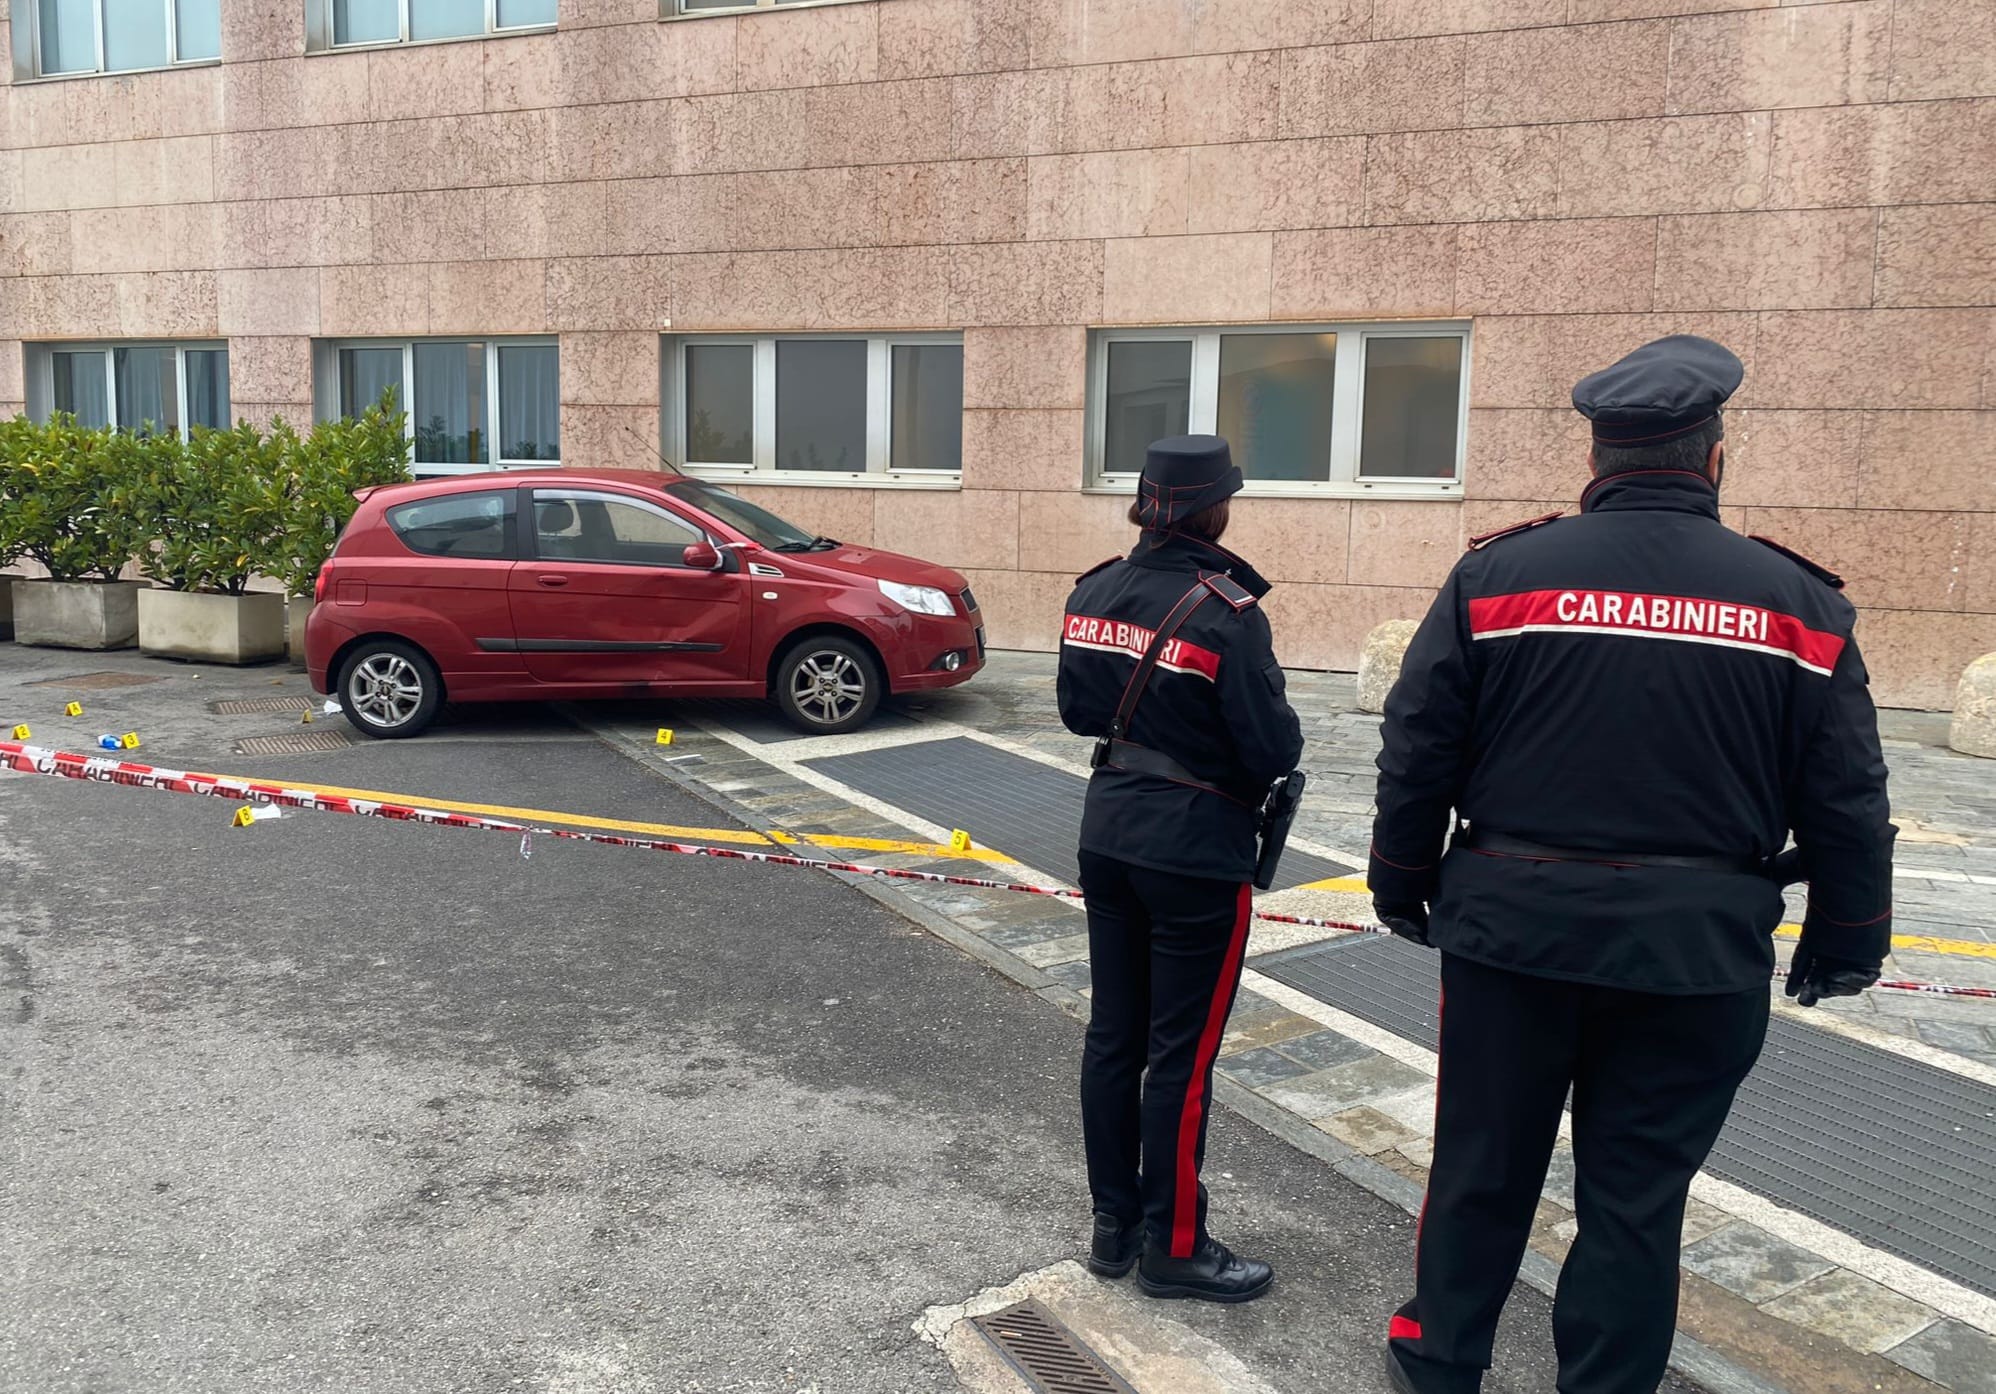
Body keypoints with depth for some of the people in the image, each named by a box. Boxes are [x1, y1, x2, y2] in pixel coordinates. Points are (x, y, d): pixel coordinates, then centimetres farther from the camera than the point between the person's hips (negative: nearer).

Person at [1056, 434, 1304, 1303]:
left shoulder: (1094, 594, 1)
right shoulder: (1226, 613, -20)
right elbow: (1273, 749, -17)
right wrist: (1279, 733, 3)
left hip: (1107, 834, 7)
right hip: (1196, 853, -7)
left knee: (1113, 1035, 15)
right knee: (1181, 1053, 6)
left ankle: (1113, 1224, 29)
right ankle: (1172, 1248, 20)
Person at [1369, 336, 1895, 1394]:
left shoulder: (1496, 574, -4)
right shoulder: (1796, 602, -2)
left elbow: (1416, 753, -2)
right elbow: (1847, 804, 2)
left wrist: (1402, 884, 11)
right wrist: (1847, 941, 15)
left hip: (1510, 928, 1)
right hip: (1697, 951, 0)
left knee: (1481, 1160, 16)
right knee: (1637, 1192, 13)